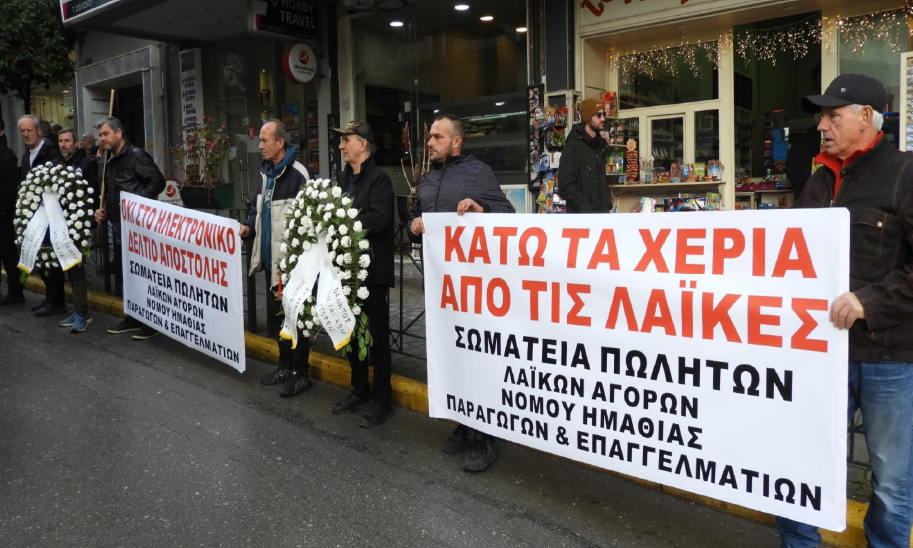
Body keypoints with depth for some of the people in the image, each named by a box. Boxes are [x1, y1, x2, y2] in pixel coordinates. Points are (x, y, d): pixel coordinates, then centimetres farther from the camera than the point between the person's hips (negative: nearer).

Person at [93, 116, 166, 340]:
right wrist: (104, 211, 11)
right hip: (119, 227, 10)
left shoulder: (137, 155, -8)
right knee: (124, 276, 14)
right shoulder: (108, 162, 19)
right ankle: (133, 318, 26)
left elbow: (157, 181, -18)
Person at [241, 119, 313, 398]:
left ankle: (300, 373, 13)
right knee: (275, 313, 17)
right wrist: (248, 227, 5)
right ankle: (285, 364, 32)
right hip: (271, 259, 9)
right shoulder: (266, 172, 13)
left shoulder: (298, 173, -17)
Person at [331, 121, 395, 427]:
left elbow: (379, 219, -25)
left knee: (376, 336, 0)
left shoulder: (378, 179, -11)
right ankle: (360, 391, 31)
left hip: (372, 270, -8)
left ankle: (383, 402, 10)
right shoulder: (344, 179, 16)